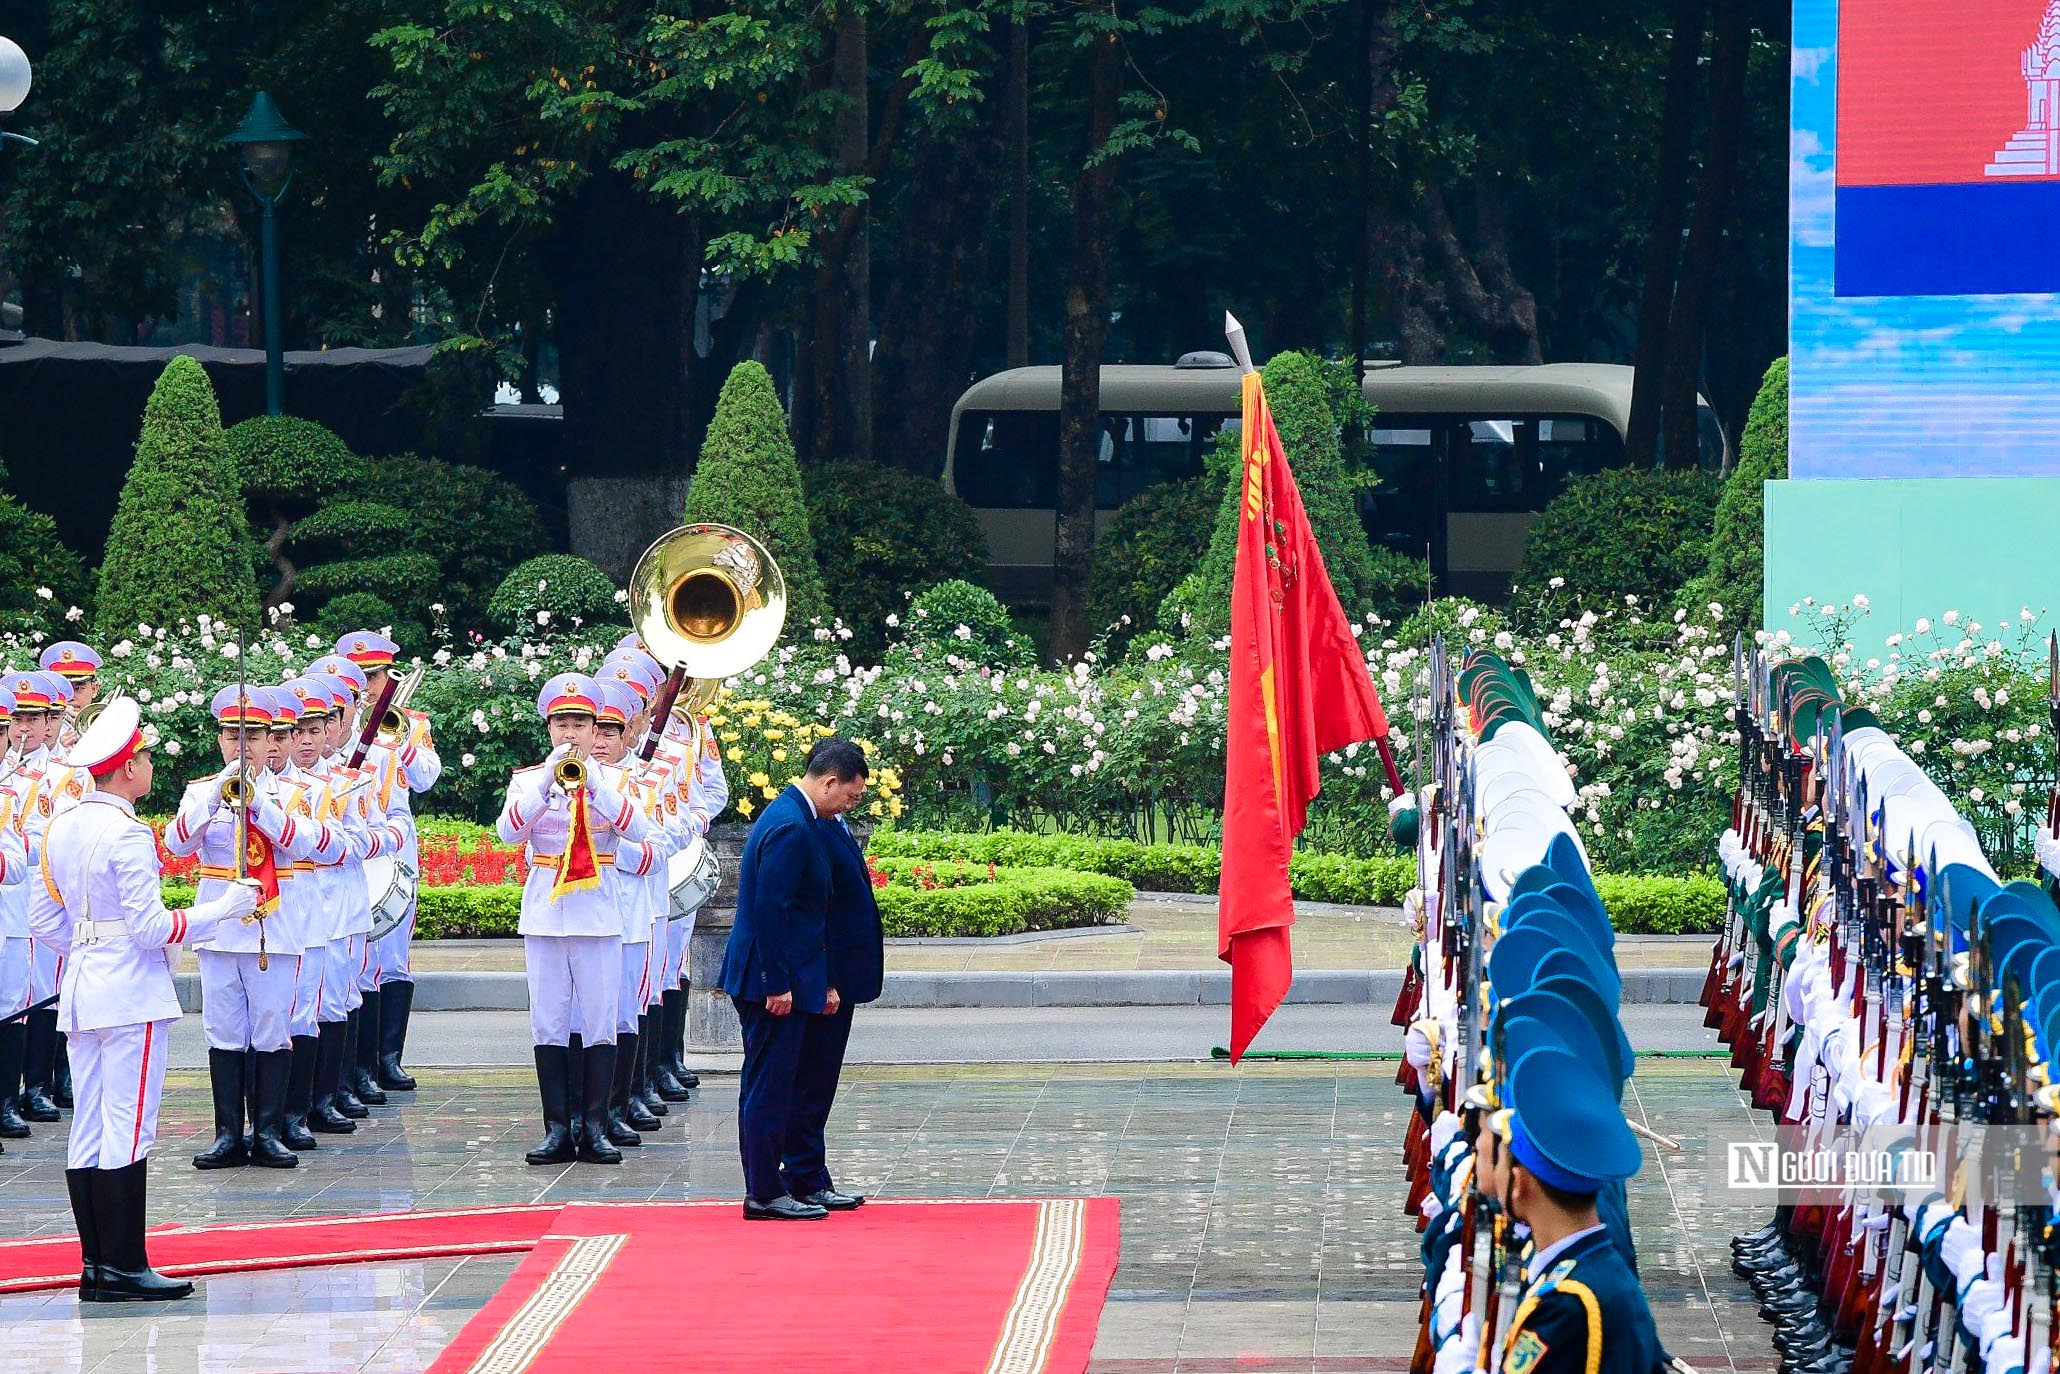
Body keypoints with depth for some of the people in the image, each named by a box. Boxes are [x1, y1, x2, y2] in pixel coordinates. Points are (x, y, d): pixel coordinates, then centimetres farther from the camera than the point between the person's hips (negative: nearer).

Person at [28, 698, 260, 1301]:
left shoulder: (62, 828, 8)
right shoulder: (127, 835, -16)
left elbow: (44, 921, 13)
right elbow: (152, 928, -17)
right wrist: (224, 907, -7)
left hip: (80, 992, 8)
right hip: (131, 996, -8)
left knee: (87, 1132, 9)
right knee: (128, 1132, -5)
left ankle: (95, 1265, 12)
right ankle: (123, 1267, -4)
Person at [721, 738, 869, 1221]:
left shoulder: (789, 816, 15)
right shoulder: (792, 829, -18)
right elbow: (770, 910, -23)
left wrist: (823, 981, 20)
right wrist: (778, 983, -21)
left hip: (774, 979, 11)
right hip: (775, 980, -11)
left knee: (765, 1086, 14)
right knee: (770, 1086, -5)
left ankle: (762, 1189, 20)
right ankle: (765, 1195, -1)